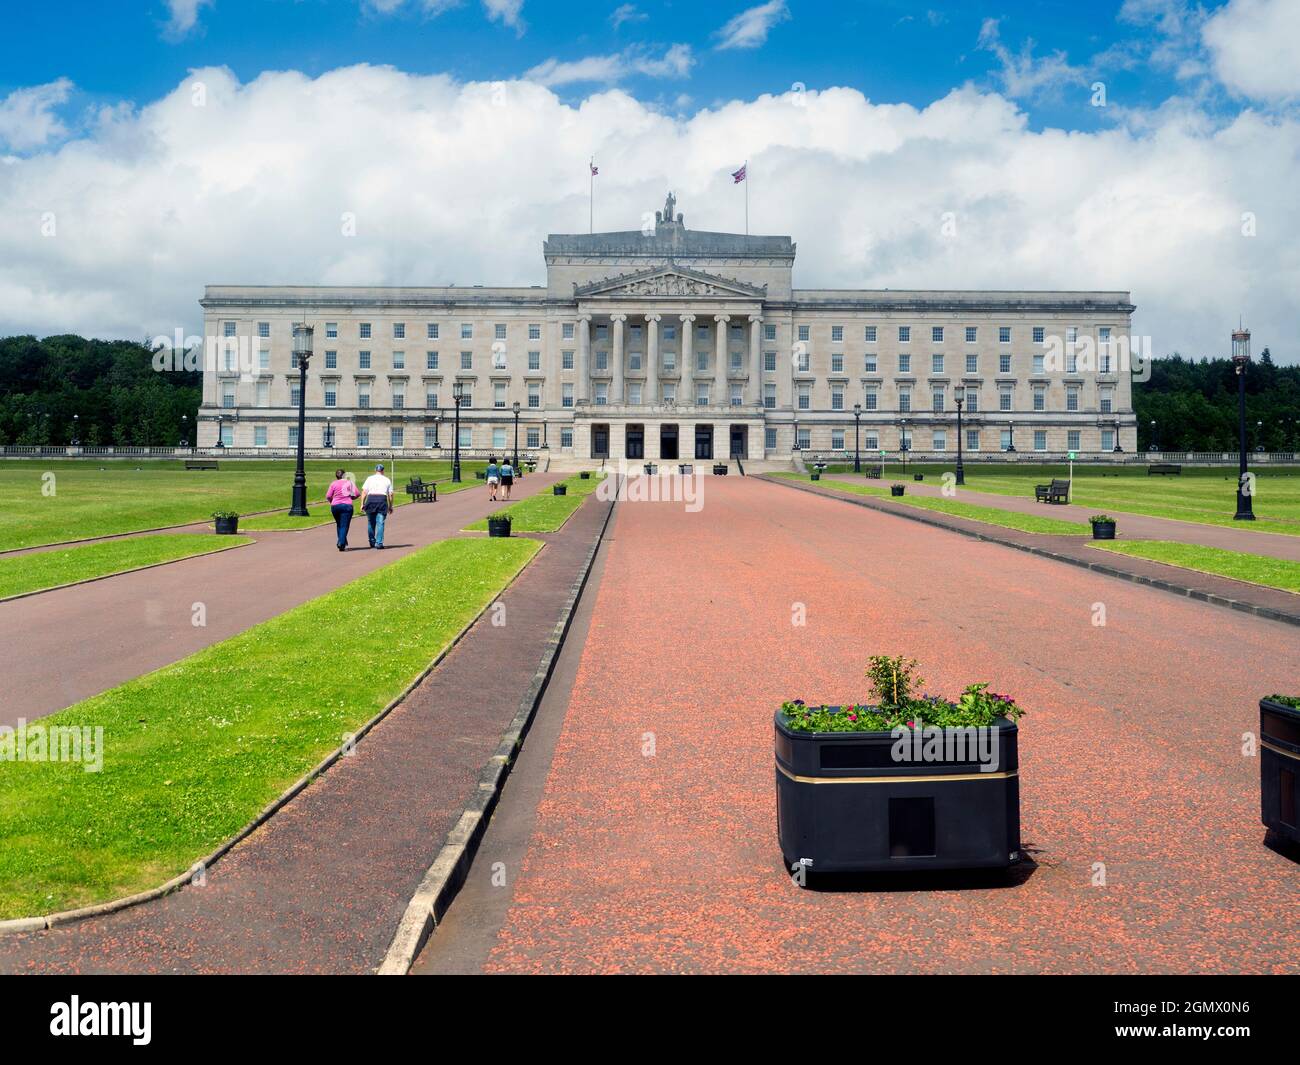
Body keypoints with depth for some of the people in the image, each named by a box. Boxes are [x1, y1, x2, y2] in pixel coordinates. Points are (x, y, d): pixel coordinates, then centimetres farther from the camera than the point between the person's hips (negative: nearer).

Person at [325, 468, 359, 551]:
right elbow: (357, 494, 0)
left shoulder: (334, 484, 3)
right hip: (347, 505, -2)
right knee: (344, 526, -3)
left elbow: (328, 497, -1)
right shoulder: (350, 482, 4)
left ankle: (341, 542, 24)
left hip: (335, 506, 2)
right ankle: (342, 544, -16)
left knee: (339, 525, 20)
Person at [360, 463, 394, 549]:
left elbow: (364, 492, 4)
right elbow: (390, 495, 9)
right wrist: (390, 506, 16)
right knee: (380, 523, -1)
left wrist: (362, 504, 5)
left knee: (371, 523, 13)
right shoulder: (387, 480, 14)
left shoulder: (369, 478, 12)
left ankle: (372, 542, 22)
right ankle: (379, 543, -9)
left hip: (371, 499, 1)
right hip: (382, 500, -1)